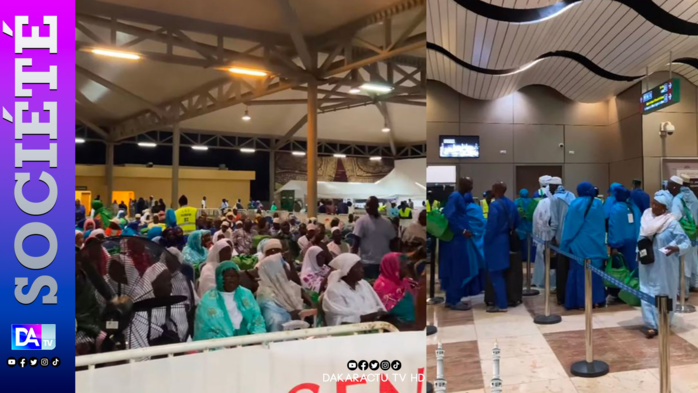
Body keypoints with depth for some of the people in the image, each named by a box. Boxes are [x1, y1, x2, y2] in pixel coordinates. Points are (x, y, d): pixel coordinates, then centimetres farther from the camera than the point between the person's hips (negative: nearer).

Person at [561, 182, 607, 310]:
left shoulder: (575, 205, -5)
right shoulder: (598, 204, 4)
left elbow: (569, 226, -5)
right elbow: (602, 225, 7)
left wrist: (564, 244, 0)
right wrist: (601, 242, 13)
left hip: (579, 244, -3)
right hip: (595, 244, 3)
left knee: (579, 271, 1)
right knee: (595, 271, 10)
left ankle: (581, 301, 1)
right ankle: (596, 299, 12)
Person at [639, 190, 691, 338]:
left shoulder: (672, 223, -16)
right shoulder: (646, 217, -4)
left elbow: (686, 242, -15)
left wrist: (675, 248, -34)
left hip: (664, 266, -3)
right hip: (648, 264, 4)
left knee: (663, 293, 10)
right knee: (647, 292, 3)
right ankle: (651, 324, 10)